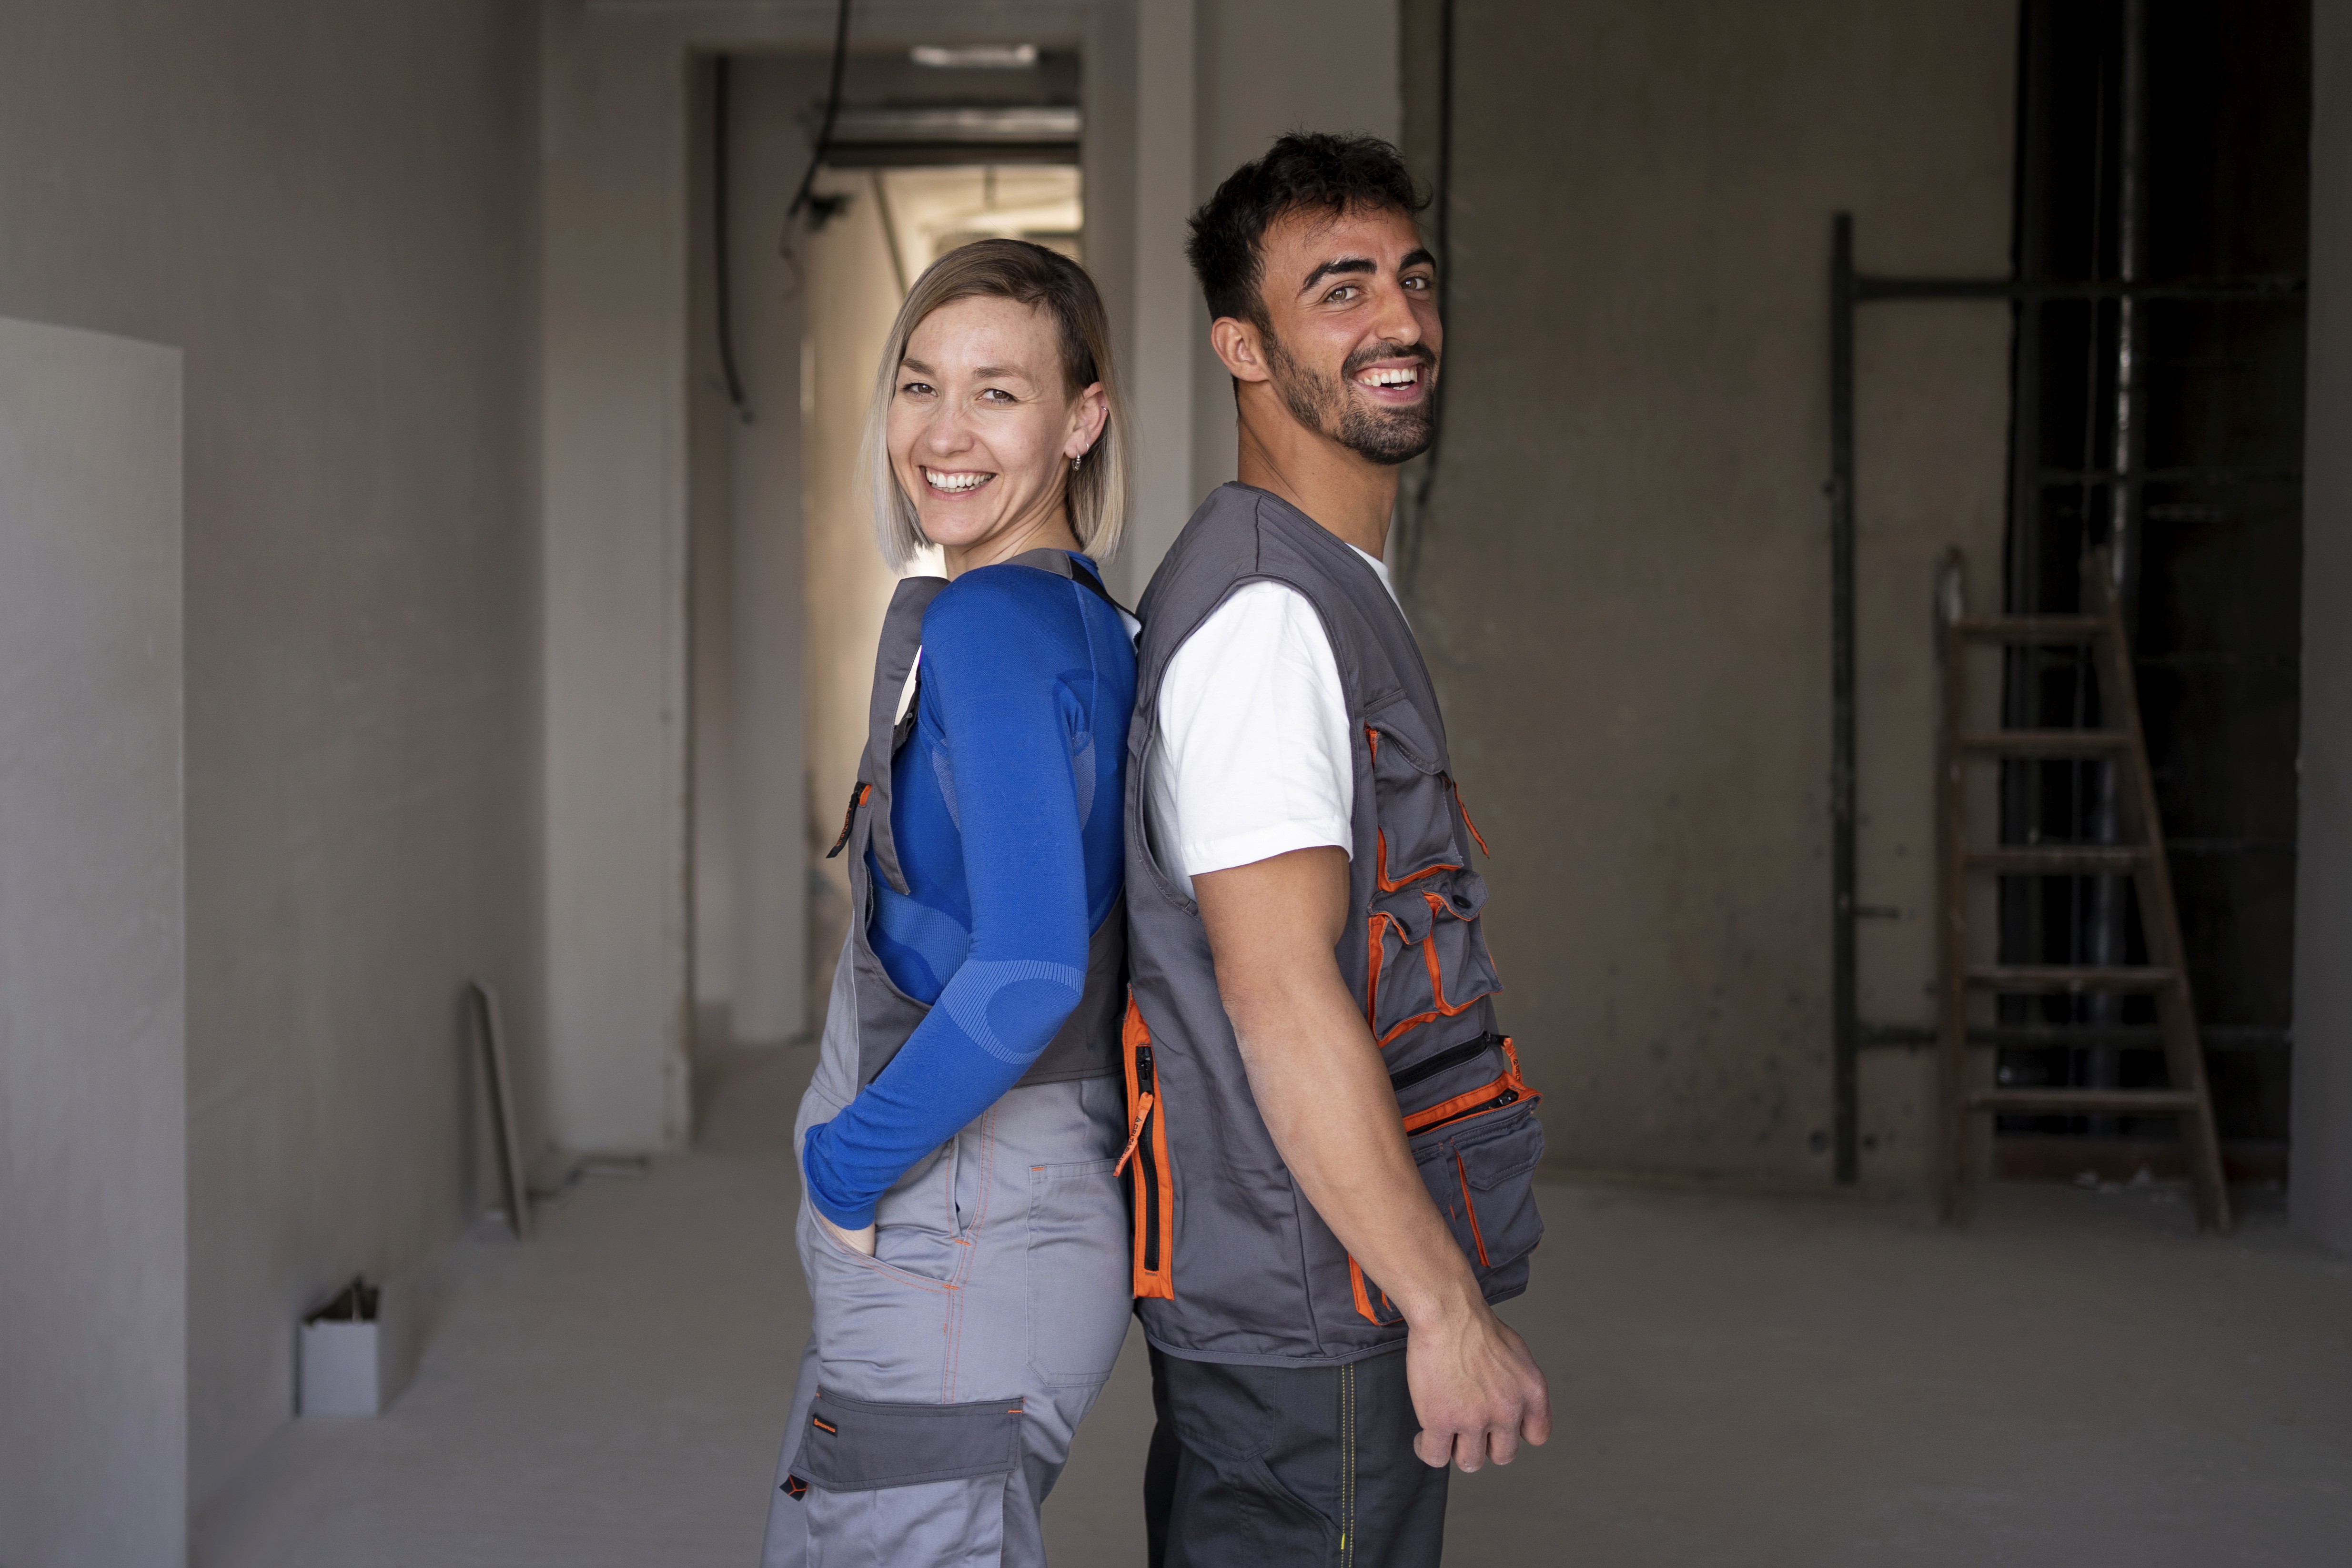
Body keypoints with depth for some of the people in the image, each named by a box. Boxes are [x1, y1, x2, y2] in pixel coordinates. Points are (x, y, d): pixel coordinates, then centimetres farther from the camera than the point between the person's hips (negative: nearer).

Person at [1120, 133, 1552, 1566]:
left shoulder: (1333, 591, 16)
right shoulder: (1265, 612, -17)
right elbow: (1282, 995, -23)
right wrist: (1452, 1311, -21)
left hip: (1313, 1304, 10)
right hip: (1308, 1316, -10)